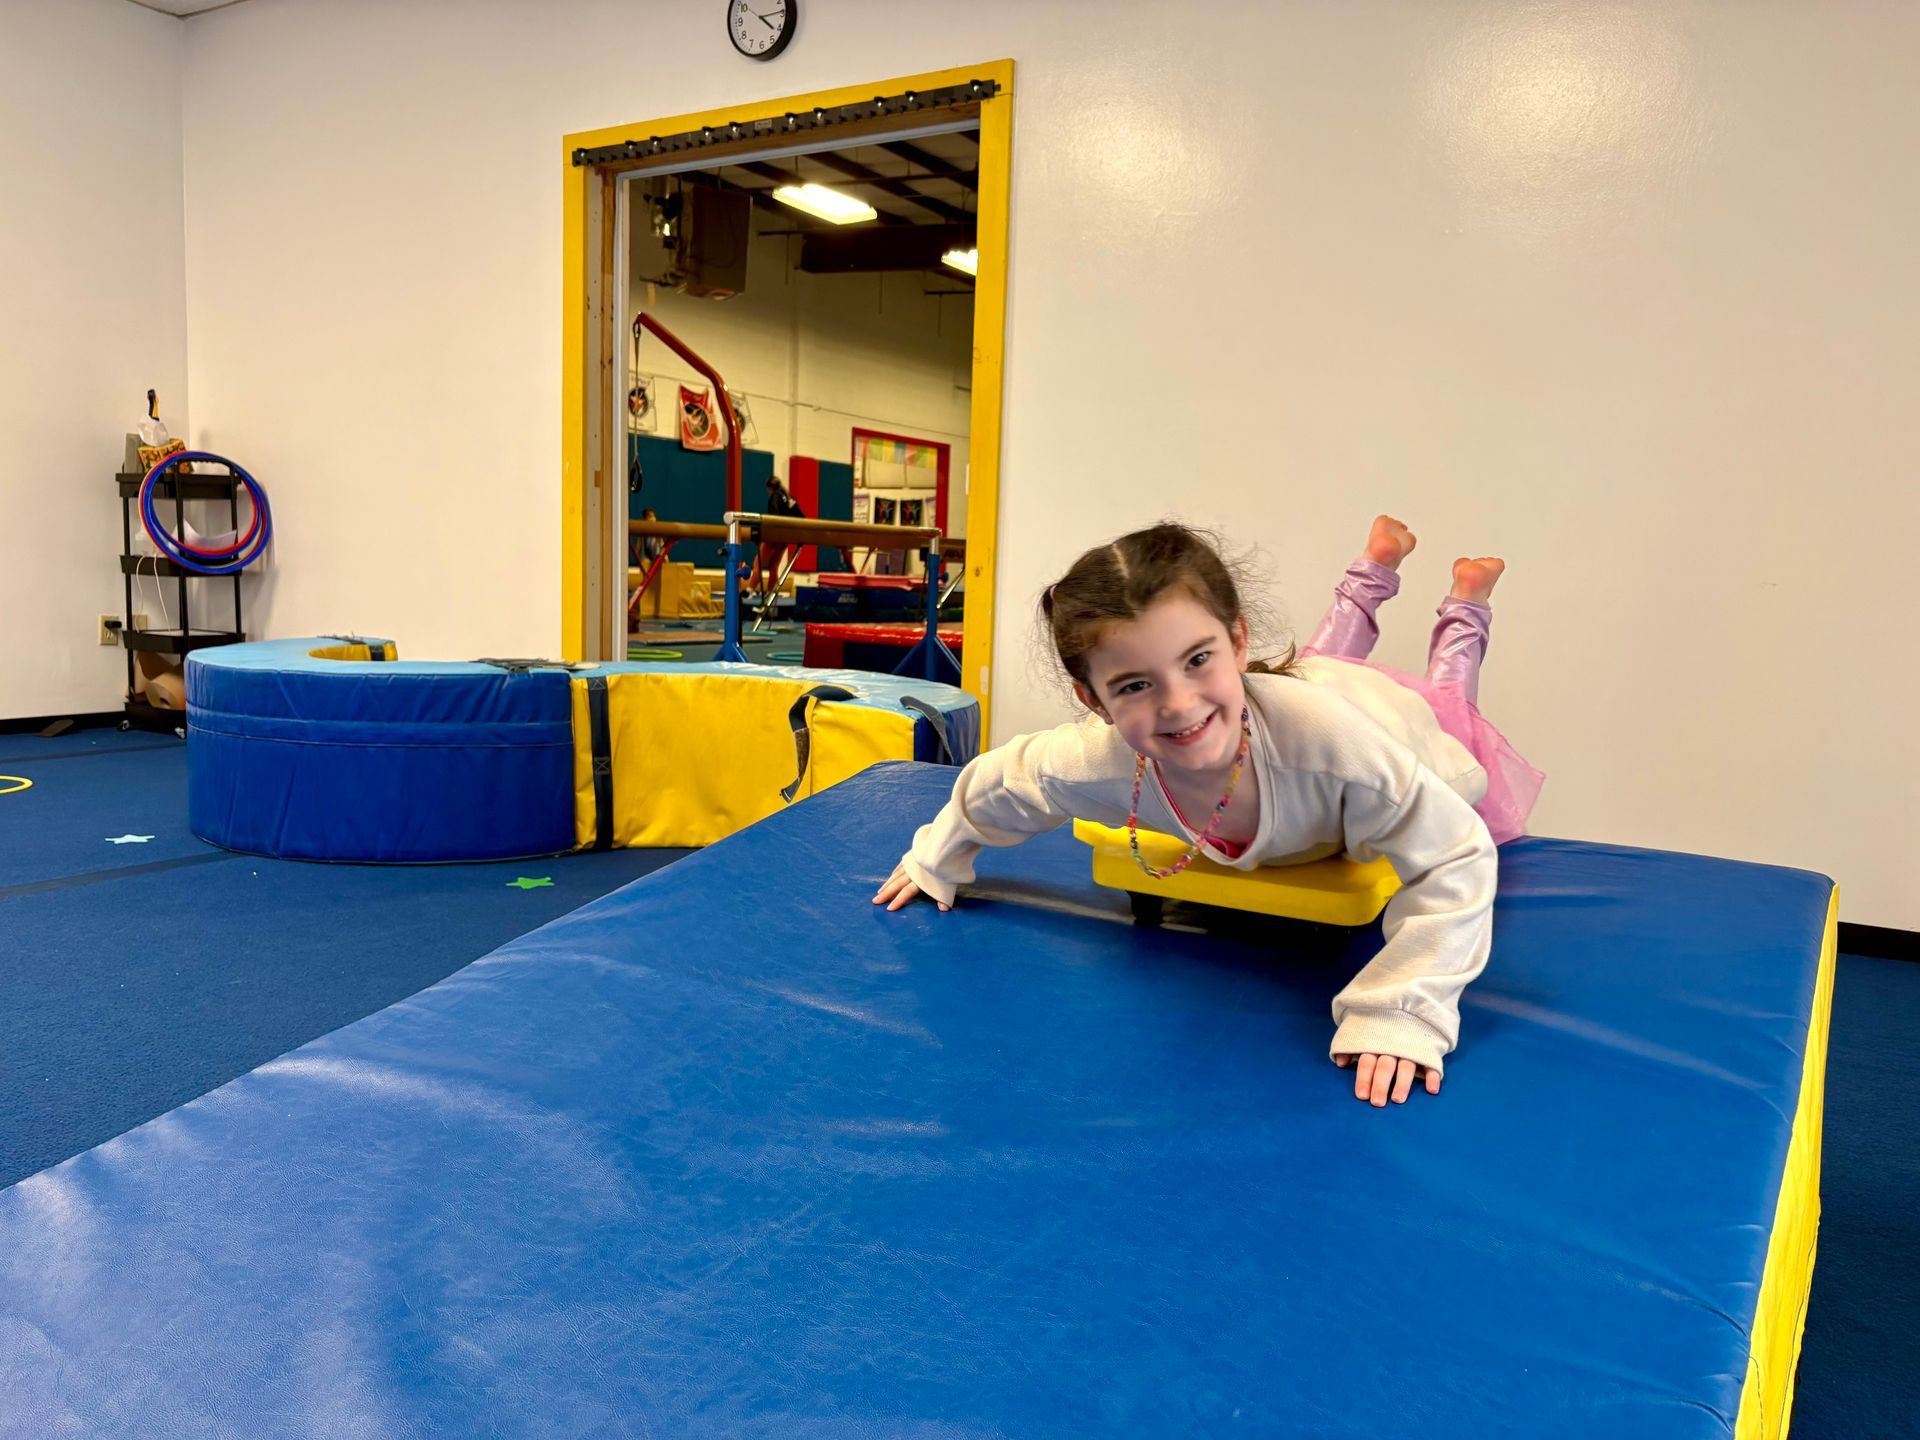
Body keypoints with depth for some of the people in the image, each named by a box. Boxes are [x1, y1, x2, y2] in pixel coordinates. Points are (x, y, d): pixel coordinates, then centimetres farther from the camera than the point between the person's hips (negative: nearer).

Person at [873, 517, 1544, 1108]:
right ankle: (1374, 566, 58)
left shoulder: (1328, 738, -55)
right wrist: (935, 861, -8)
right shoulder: (1096, 759, -44)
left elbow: (1455, 859, -46)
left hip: (1399, 716, -3)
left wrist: (1401, 1012, -55)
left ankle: (1465, 600, 55)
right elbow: (996, 781, -22)